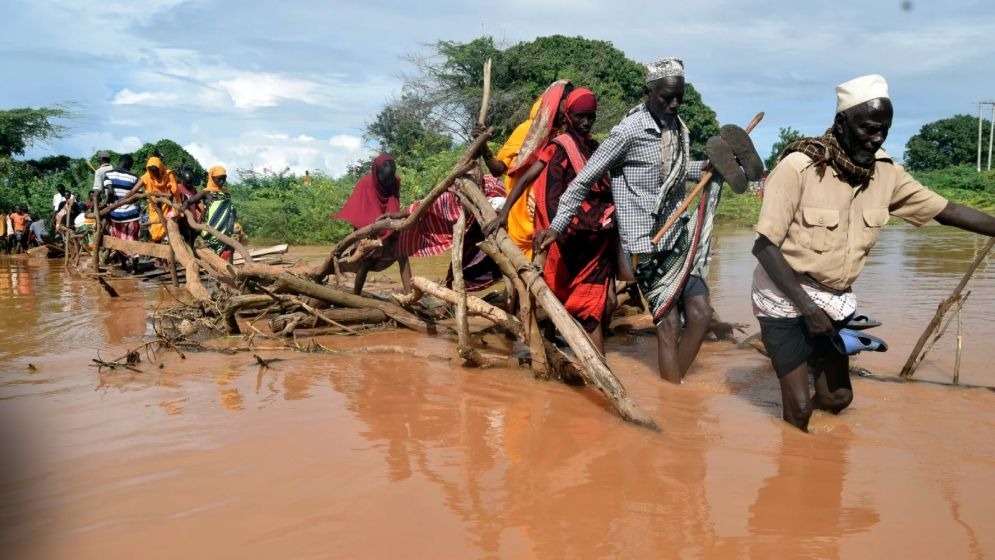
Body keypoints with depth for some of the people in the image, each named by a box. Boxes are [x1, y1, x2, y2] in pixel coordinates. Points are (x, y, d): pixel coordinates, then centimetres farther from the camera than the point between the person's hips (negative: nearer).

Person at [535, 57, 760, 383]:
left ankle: (674, 386, 20)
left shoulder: (678, 126, 8)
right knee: (669, 324, -4)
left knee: (700, 313, 6)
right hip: (647, 241, -7)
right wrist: (557, 226, -12)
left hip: (679, 236, 7)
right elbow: (584, 179, -11)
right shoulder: (629, 131, -14)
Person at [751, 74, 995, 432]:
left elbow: (946, 210, 4)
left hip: (835, 299, 6)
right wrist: (807, 307, -22)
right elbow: (764, 246, -21)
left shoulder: (886, 172, -5)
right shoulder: (798, 167, -21)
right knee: (800, 408, -5)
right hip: (786, 298, -5)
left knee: (838, 397, 13)